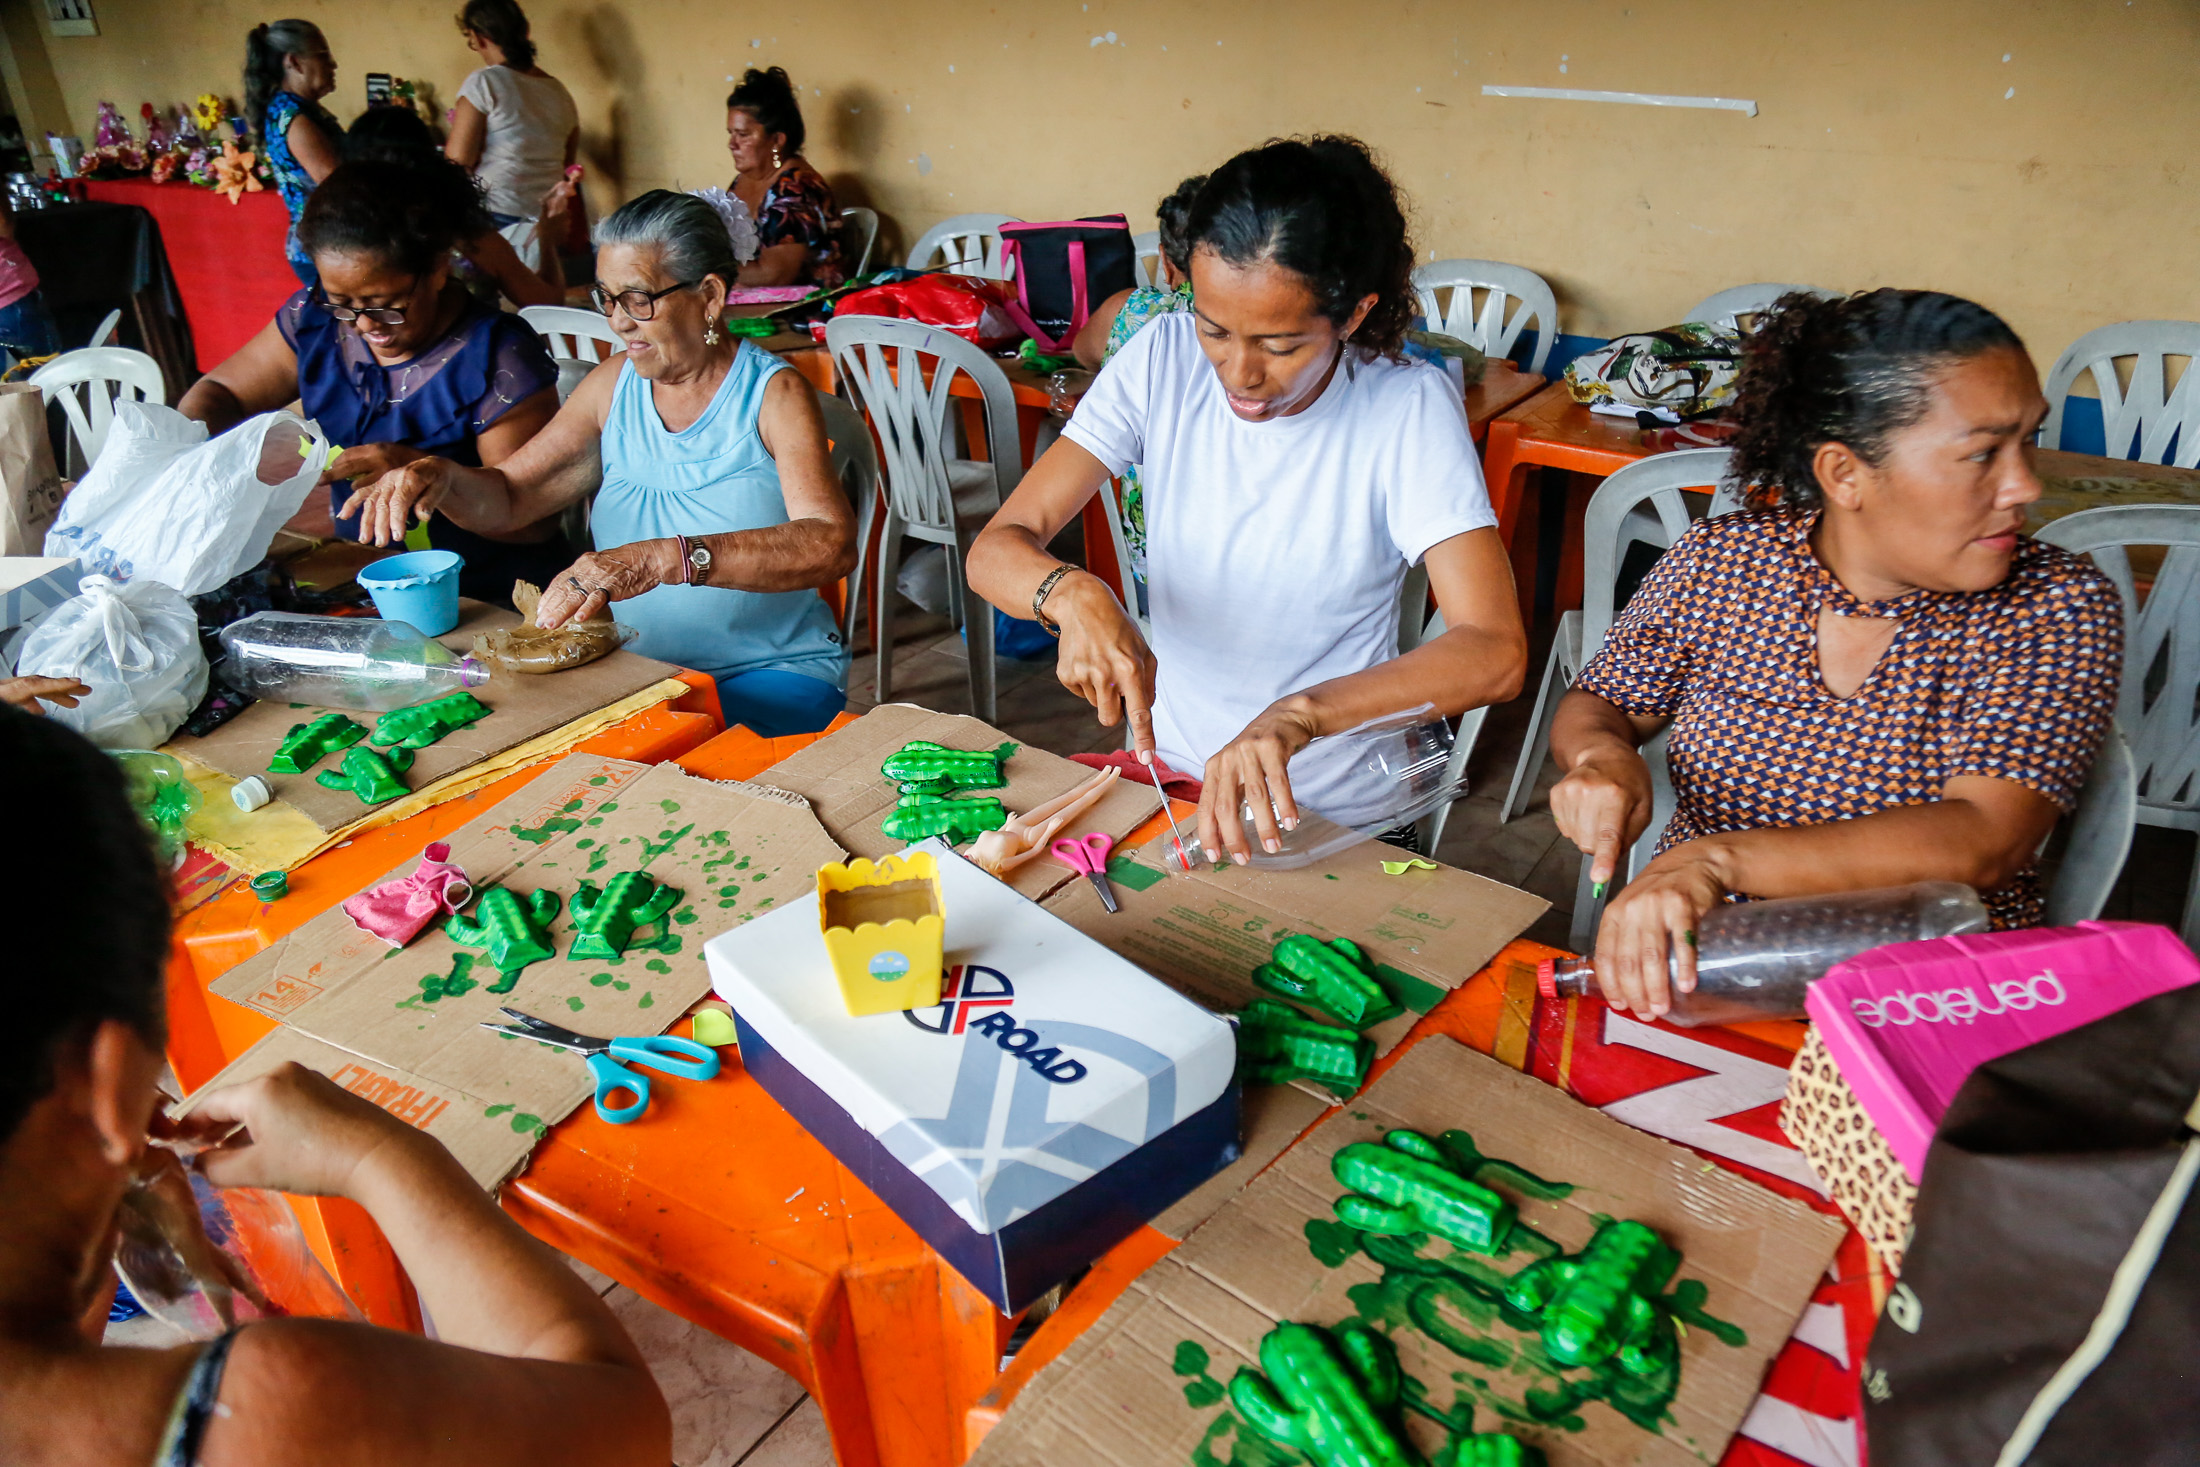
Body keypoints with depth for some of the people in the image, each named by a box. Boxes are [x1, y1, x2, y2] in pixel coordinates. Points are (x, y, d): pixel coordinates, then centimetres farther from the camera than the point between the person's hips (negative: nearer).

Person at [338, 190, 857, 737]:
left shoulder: (773, 394, -8)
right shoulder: (614, 385, 10)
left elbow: (831, 544, -26)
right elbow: (505, 498, 14)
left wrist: (667, 558, -38)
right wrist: (441, 476, -11)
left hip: (773, 675, -5)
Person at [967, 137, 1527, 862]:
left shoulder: (1408, 409, -16)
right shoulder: (1163, 360, -8)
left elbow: (1494, 653, -25)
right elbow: (994, 549, -9)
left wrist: (1298, 713, -40)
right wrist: (1073, 594, -32)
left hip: (1339, 810, 0)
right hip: (1169, 770, 1)